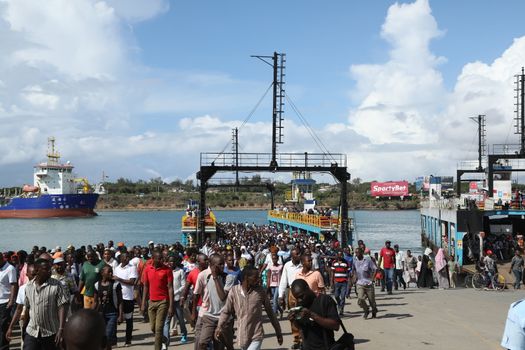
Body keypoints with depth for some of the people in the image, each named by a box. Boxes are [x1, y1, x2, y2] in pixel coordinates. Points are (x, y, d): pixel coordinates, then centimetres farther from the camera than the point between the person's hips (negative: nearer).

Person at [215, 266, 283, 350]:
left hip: (256, 337, -2)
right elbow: (226, 311, 3)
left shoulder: (260, 291, -6)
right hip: (242, 336, 2)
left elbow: (270, 312, 4)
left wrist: (278, 332, 8)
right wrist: (220, 327, -11)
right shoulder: (234, 291, -7)